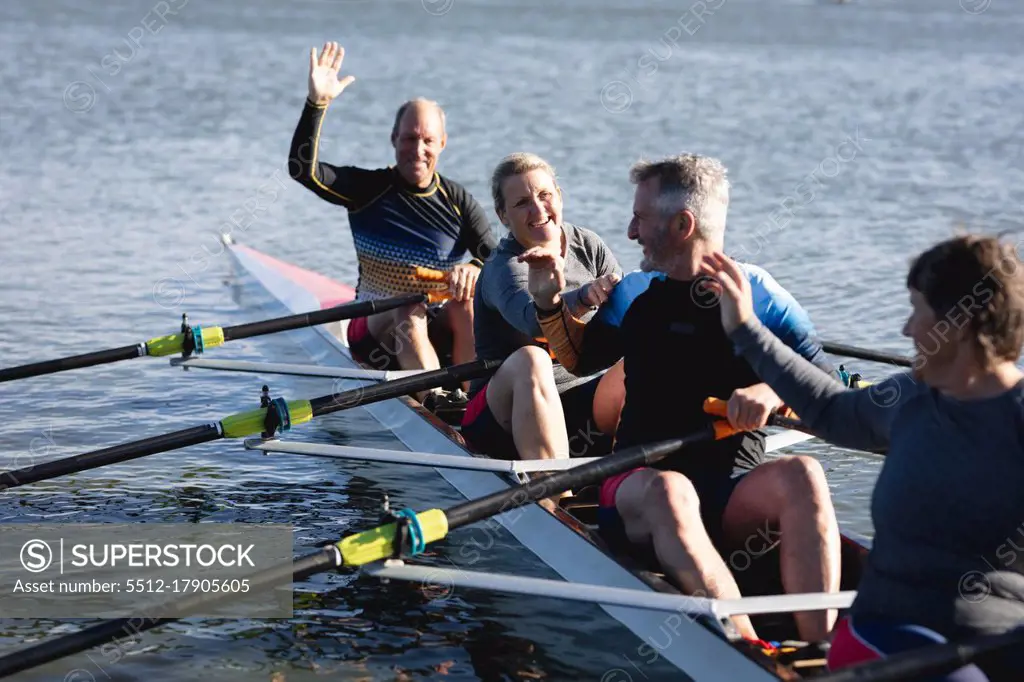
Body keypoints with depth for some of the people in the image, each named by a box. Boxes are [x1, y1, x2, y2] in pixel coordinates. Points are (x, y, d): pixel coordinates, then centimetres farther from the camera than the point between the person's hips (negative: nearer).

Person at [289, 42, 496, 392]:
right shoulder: (369, 189, -2)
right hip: (378, 328, -1)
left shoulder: (458, 201, 0)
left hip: (445, 331, 2)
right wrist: (317, 103, -26)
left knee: (468, 301, -29)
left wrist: (473, 271, -32)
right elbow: (303, 169, -15)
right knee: (409, 314, -33)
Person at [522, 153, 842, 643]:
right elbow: (581, 359, 30)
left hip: (735, 498, 0)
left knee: (802, 475, -31)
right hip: (640, 488, 0)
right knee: (668, 491, -36)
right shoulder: (636, 294, 13)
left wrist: (772, 394, -22)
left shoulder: (760, 295, 5)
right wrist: (550, 303, 13)